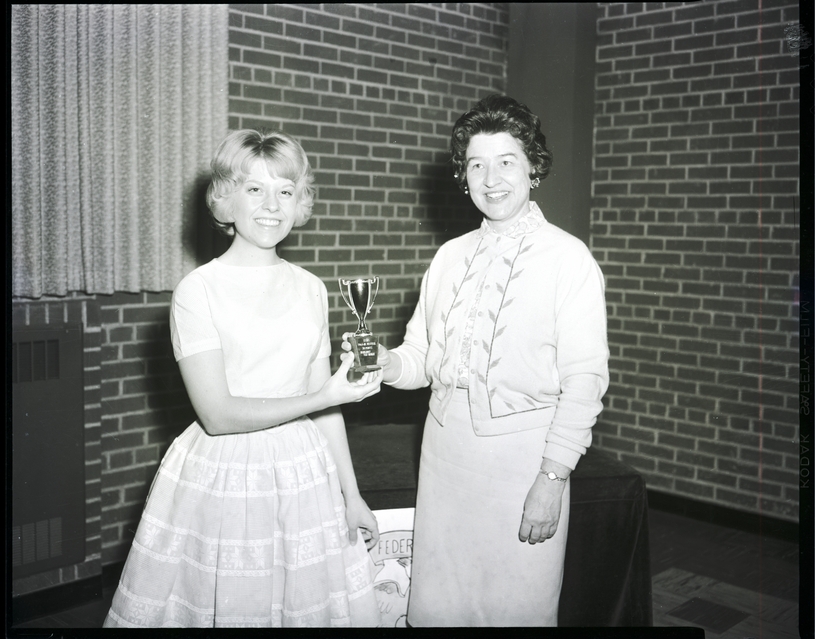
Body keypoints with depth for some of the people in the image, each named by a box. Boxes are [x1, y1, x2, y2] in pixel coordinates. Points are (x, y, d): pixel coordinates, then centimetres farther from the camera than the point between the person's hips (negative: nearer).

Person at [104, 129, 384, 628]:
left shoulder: (311, 289, 6)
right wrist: (323, 397, -15)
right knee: (222, 606, 5)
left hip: (305, 475, 4)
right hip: (222, 479, -4)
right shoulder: (198, 291, -8)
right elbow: (218, 414, -13)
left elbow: (327, 403, 10)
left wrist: (352, 496, 10)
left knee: (308, 604, 11)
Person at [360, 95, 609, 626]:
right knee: (437, 605, 12)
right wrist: (383, 363, -9)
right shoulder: (449, 257, 11)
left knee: (517, 606, 6)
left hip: (521, 451, -5)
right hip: (445, 447, 5)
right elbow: (422, 356, 13)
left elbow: (584, 381, -10)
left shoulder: (568, 259, -6)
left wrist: (552, 479, -14)